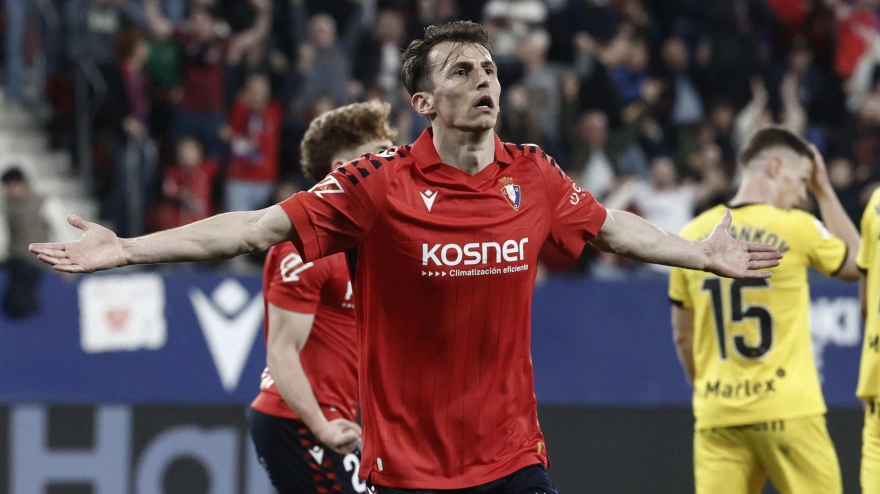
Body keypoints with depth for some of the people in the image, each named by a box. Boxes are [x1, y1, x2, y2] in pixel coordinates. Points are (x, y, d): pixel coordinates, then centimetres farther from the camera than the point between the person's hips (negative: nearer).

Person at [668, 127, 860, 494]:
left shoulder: (692, 236, 7)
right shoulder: (796, 229, -6)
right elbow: (855, 264, 15)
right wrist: (824, 191, 19)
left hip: (717, 418, 4)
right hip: (787, 410, -4)